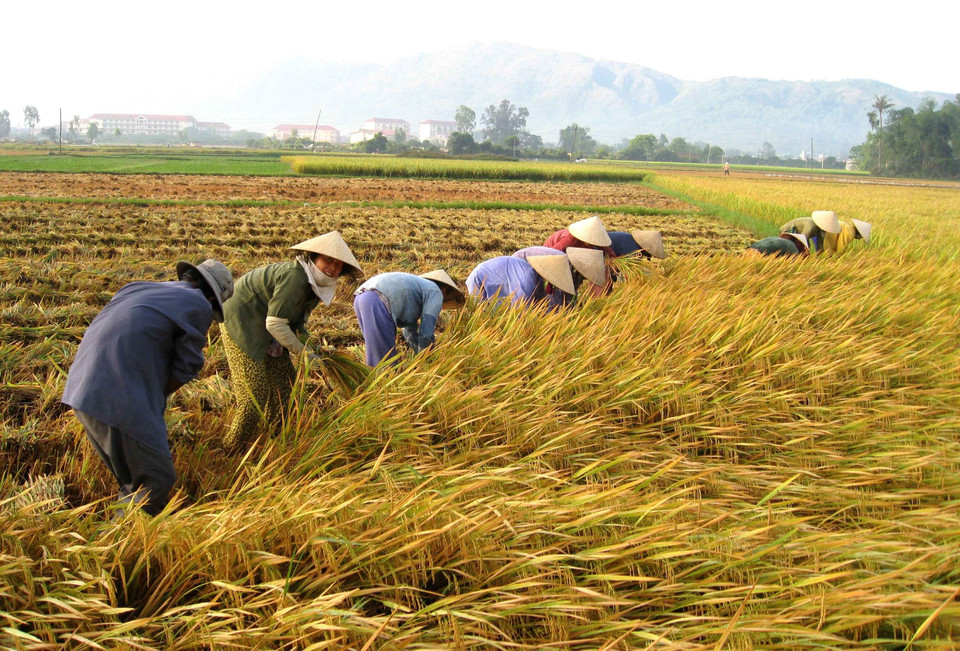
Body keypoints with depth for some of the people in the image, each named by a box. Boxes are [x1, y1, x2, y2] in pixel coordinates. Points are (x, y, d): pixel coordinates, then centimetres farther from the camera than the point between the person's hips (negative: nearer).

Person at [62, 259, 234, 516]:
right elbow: (185, 369, 1)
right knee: (156, 480, -2)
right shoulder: (197, 305, 3)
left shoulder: (138, 289, 24)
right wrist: (157, 397, 14)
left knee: (132, 476, 21)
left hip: (83, 390, 9)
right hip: (120, 400, -9)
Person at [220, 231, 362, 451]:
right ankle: (233, 450, 5)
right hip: (241, 323, -10)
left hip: (263, 329, 10)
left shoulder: (316, 282, 1)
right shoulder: (295, 277, -30)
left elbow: (297, 319, 13)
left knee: (284, 384, 13)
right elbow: (275, 324, -28)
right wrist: (304, 353, -20)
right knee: (255, 392, -8)